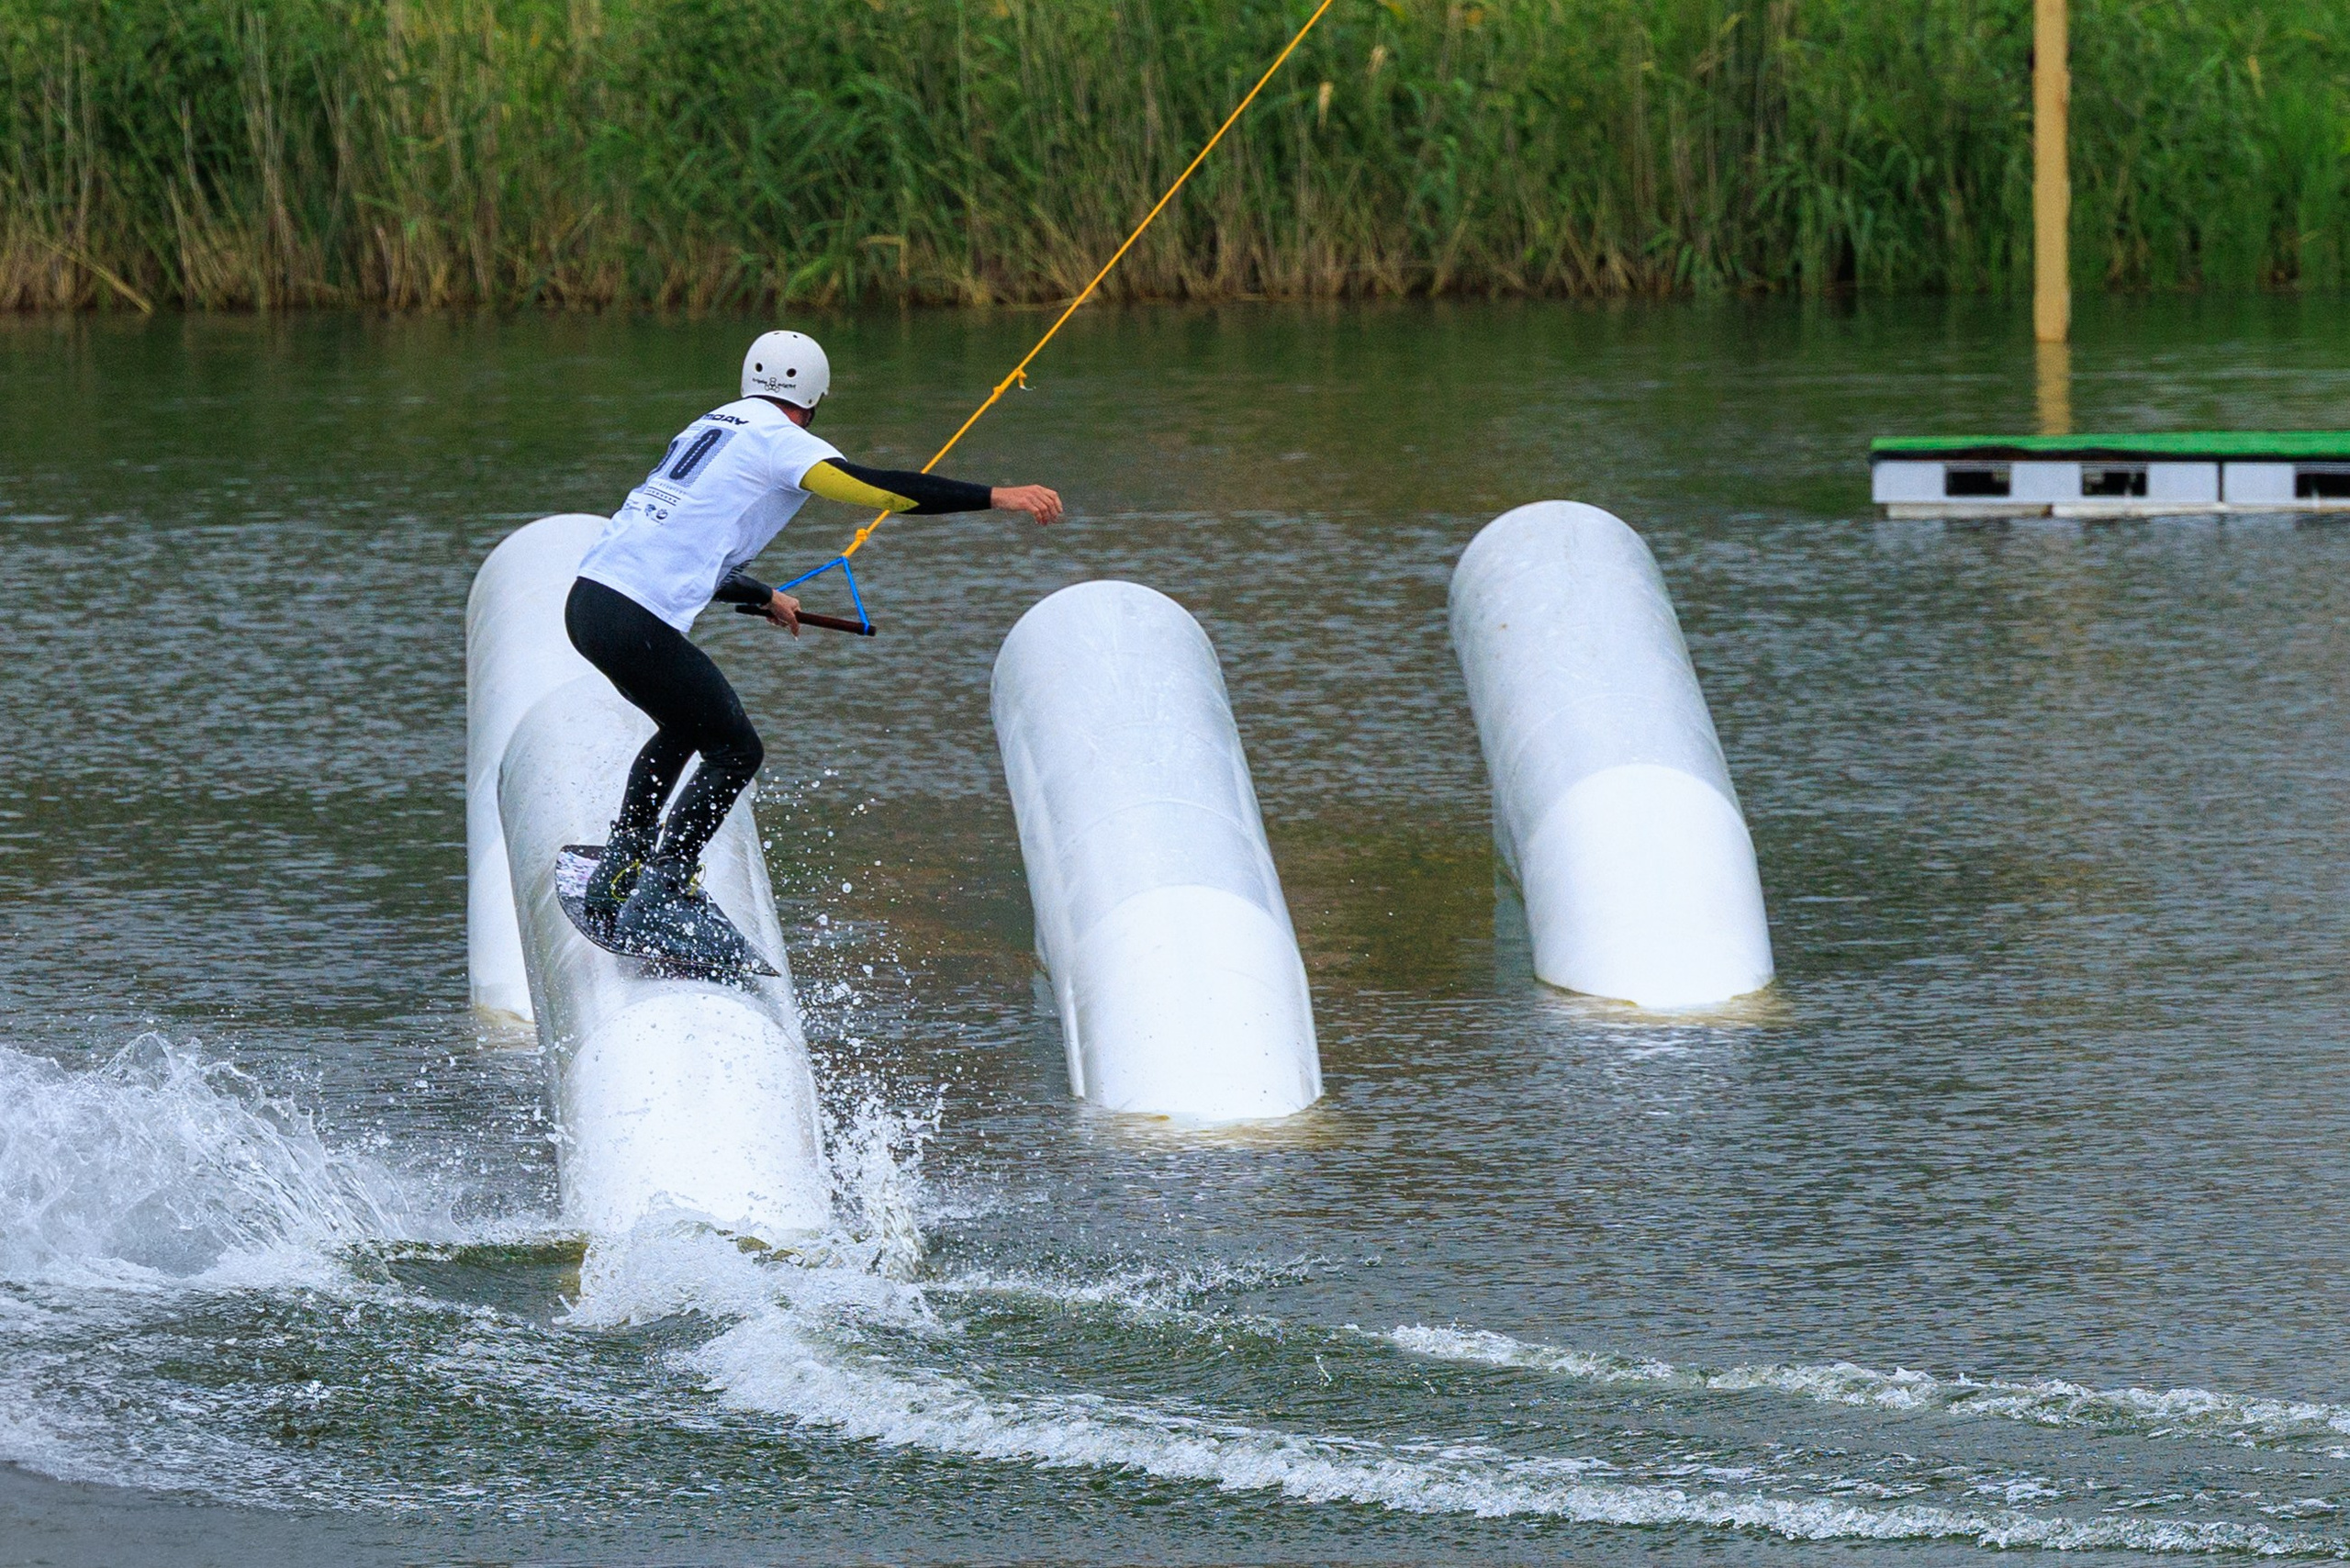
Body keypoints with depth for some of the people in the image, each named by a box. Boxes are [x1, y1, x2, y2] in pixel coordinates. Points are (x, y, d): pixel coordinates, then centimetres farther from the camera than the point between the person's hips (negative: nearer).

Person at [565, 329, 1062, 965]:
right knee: (734, 751, 2)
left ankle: (619, 869, 27)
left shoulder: (710, 428, 24)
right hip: (636, 621, -9)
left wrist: (763, 597, 52)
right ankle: (658, 902, -2)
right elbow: (875, 487, -16)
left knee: (687, 728, 28)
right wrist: (995, 496, -16)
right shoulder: (778, 441, -3)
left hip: (589, 596, 9)